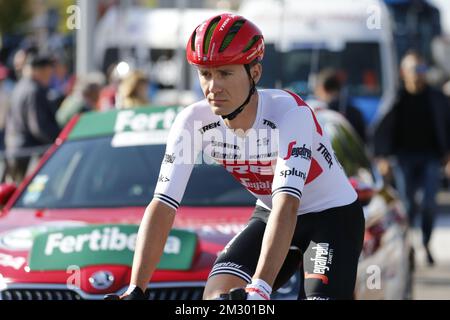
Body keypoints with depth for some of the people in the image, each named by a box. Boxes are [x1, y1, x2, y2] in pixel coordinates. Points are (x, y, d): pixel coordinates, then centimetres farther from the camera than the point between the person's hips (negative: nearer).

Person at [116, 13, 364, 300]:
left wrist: (259, 289, -53)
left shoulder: (289, 113, -32)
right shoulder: (193, 122, -18)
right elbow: (162, 207, -22)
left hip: (333, 215, -4)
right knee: (217, 295, -16)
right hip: (269, 216, 5)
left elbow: (286, 205, -42)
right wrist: (135, 291, -32)